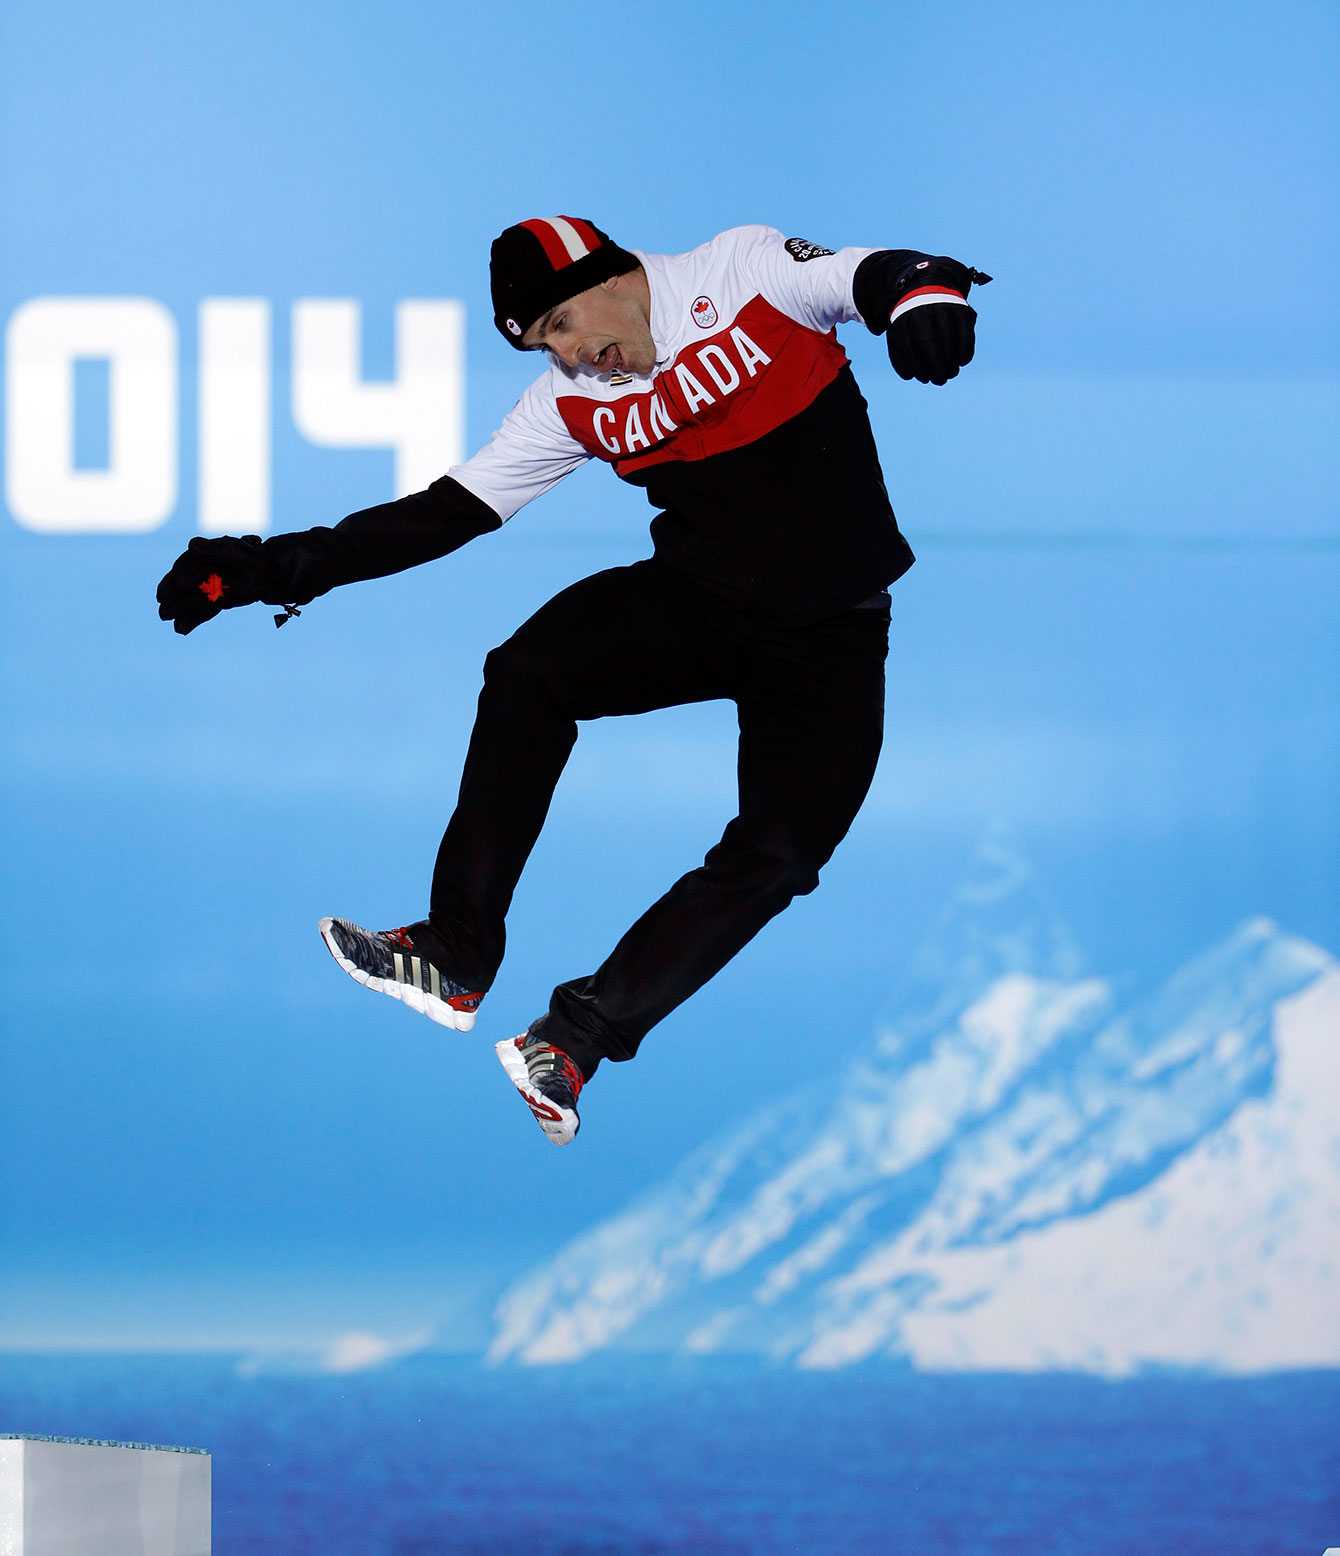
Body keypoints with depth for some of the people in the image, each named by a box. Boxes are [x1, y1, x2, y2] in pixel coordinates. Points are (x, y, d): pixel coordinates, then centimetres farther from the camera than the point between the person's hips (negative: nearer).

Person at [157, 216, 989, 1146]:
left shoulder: (743, 272, -10)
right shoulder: (574, 405, 0)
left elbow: (875, 276, -19)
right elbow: (449, 512, 0)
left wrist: (921, 294, -45)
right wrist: (281, 567, -7)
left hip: (830, 632, -3)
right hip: (700, 598, 3)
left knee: (782, 850, -19)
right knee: (529, 670, -21)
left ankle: (580, 1035, -11)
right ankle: (455, 962, -15)